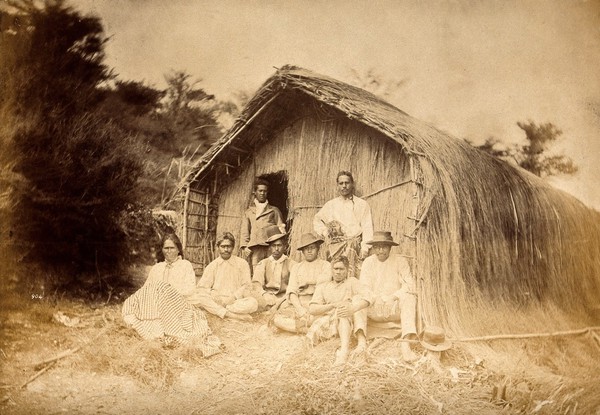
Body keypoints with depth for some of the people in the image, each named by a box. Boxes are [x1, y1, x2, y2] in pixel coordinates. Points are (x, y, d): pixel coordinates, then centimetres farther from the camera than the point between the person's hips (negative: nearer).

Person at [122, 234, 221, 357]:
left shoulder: (185, 265, 10)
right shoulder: (157, 268, 23)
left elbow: (189, 289, -3)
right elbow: (146, 288, 14)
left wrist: (170, 292, -15)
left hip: (178, 305, -4)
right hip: (155, 307, 4)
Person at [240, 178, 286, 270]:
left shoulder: (274, 211, 23)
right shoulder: (248, 212, 23)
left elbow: (280, 227, 17)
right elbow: (244, 232, 15)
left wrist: (281, 229, -7)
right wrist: (244, 246, 0)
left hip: (271, 247, 0)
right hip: (255, 248, 0)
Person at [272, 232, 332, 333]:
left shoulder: (325, 265, 11)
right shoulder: (296, 267, 19)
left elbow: (326, 279, -12)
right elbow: (291, 290, 5)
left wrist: (307, 281, 0)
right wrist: (299, 308, -12)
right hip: (297, 303, 4)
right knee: (277, 319, -24)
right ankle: (309, 329, -18)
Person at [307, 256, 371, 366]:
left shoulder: (351, 282, 19)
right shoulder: (322, 287, 23)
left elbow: (366, 299, -3)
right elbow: (312, 309, 6)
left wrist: (353, 308, -26)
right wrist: (333, 305, -11)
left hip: (350, 323, 0)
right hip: (328, 323, 0)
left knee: (357, 298, -26)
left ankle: (361, 339, -44)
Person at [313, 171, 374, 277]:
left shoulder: (362, 205, 9)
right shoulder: (331, 205, 17)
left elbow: (367, 229, 4)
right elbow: (317, 220, 29)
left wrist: (365, 249, -8)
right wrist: (324, 231, 10)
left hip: (354, 244, -2)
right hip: (335, 246, 2)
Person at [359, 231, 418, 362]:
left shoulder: (400, 261, 1)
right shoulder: (368, 262, 4)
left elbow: (410, 286, -9)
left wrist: (392, 297, -22)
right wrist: (380, 299, -19)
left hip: (396, 309, -1)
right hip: (374, 310, 1)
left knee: (409, 297, -31)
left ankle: (405, 343, -39)